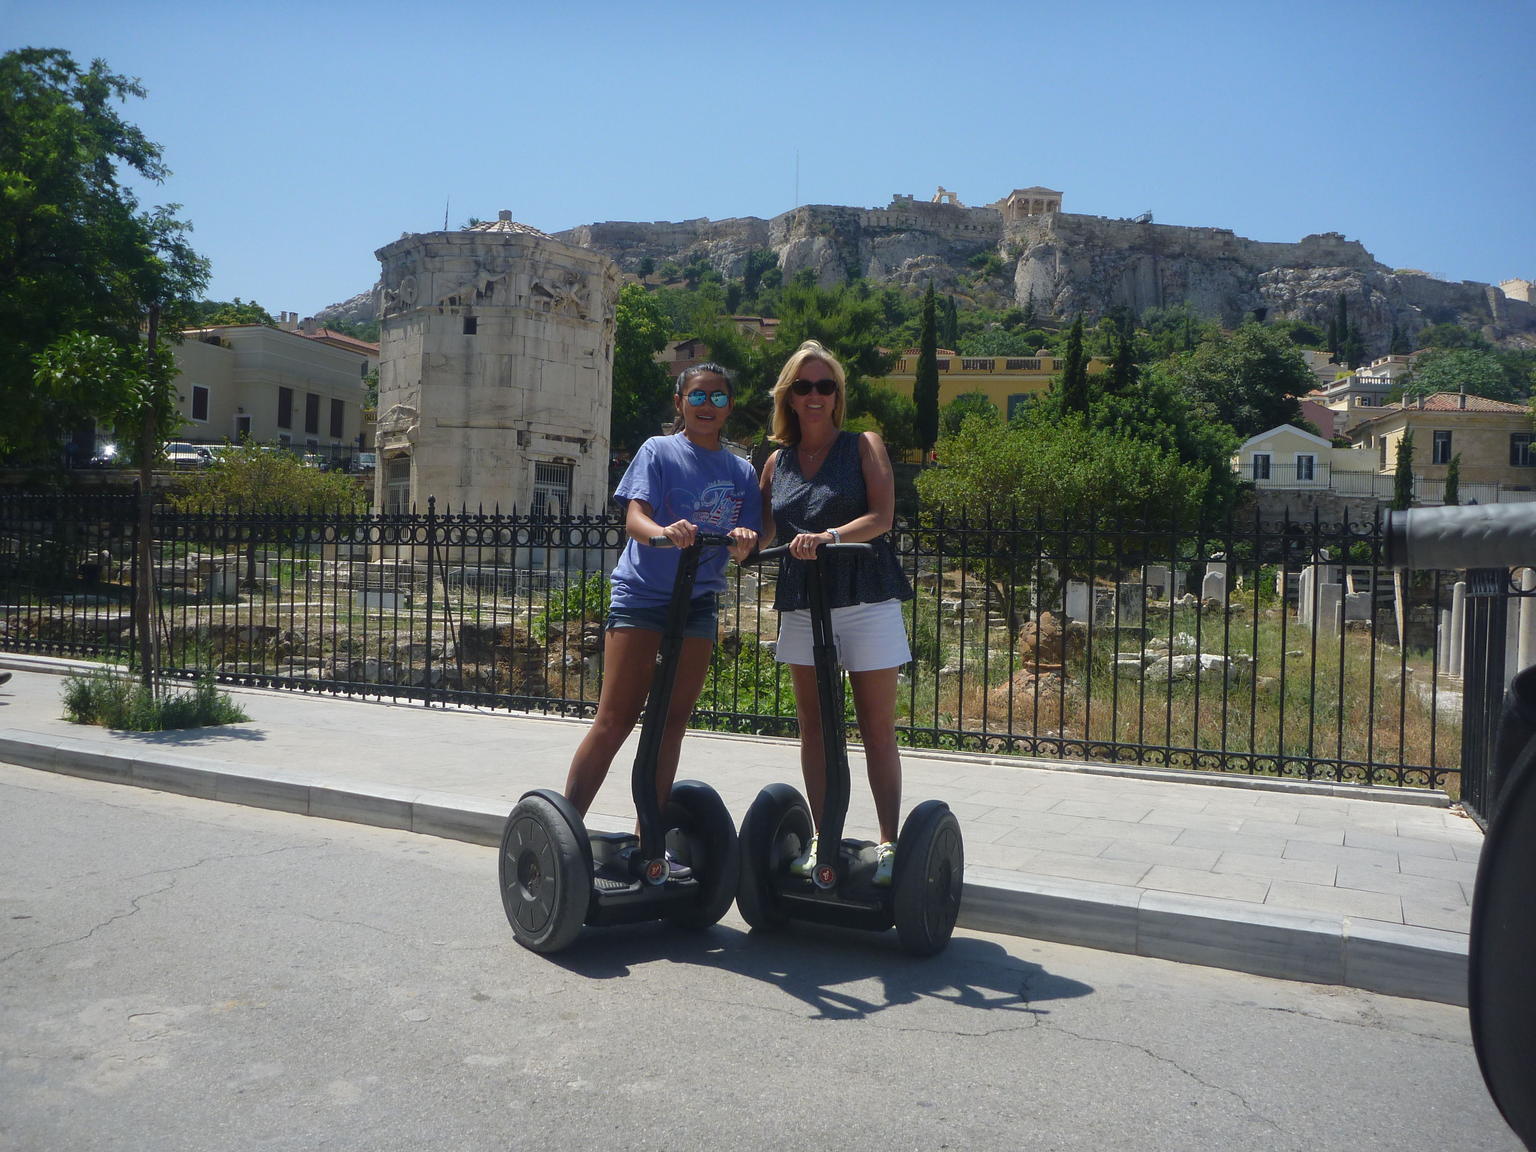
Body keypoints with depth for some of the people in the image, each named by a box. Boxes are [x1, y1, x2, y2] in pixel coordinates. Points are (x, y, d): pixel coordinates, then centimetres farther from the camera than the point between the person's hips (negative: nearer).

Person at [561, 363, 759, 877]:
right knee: (614, 721, -8)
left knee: (671, 724, 7)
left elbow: (744, 546, 5)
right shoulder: (658, 451, -1)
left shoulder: (740, 470, 11)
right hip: (641, 595, -4)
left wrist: (743, 541, -19)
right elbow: (634, 518, -14)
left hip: (699, 602, 5)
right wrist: (663, 532, -36)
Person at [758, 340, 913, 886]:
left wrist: (830, 536, -26)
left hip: (866, 600, -4)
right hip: (802, 605, 4)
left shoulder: (864, 446, 3)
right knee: (813, 728, 7)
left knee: (878, 731, 0)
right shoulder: (778, 462, 13)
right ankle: (821, 839, 16)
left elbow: (882, 517, -9)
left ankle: (889, 842, 8)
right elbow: (765, 529, 14)